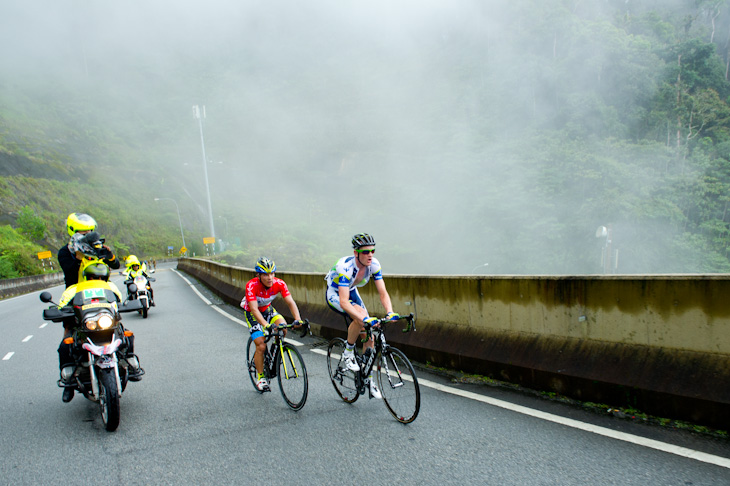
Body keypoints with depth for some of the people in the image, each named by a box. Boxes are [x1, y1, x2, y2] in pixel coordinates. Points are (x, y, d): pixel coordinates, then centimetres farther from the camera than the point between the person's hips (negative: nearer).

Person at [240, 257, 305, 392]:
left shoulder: (279, 284, -25)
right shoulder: (252, 285, -33)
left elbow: (290, 302, -29)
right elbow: (254, 309, -40)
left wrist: (298, 319, -46)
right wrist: (266, 325, -55)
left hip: (267, 308, 3)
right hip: (251, 313, -3)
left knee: (283, 328, -25)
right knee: (261, 346, -13)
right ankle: (260, 378, 7)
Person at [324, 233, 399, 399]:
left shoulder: (374, 265, -21)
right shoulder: (345, 267, -37)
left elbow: (383, 292, -21)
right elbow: (344, 302, -44)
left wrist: (390, 313, -39)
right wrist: (365, 319, -54)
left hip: (351, 292, 6)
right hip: (334, 295, -5)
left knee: (369, 334, -4)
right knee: (361, 317, -33)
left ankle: (368, 379, 11)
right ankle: (348, 353, -9)